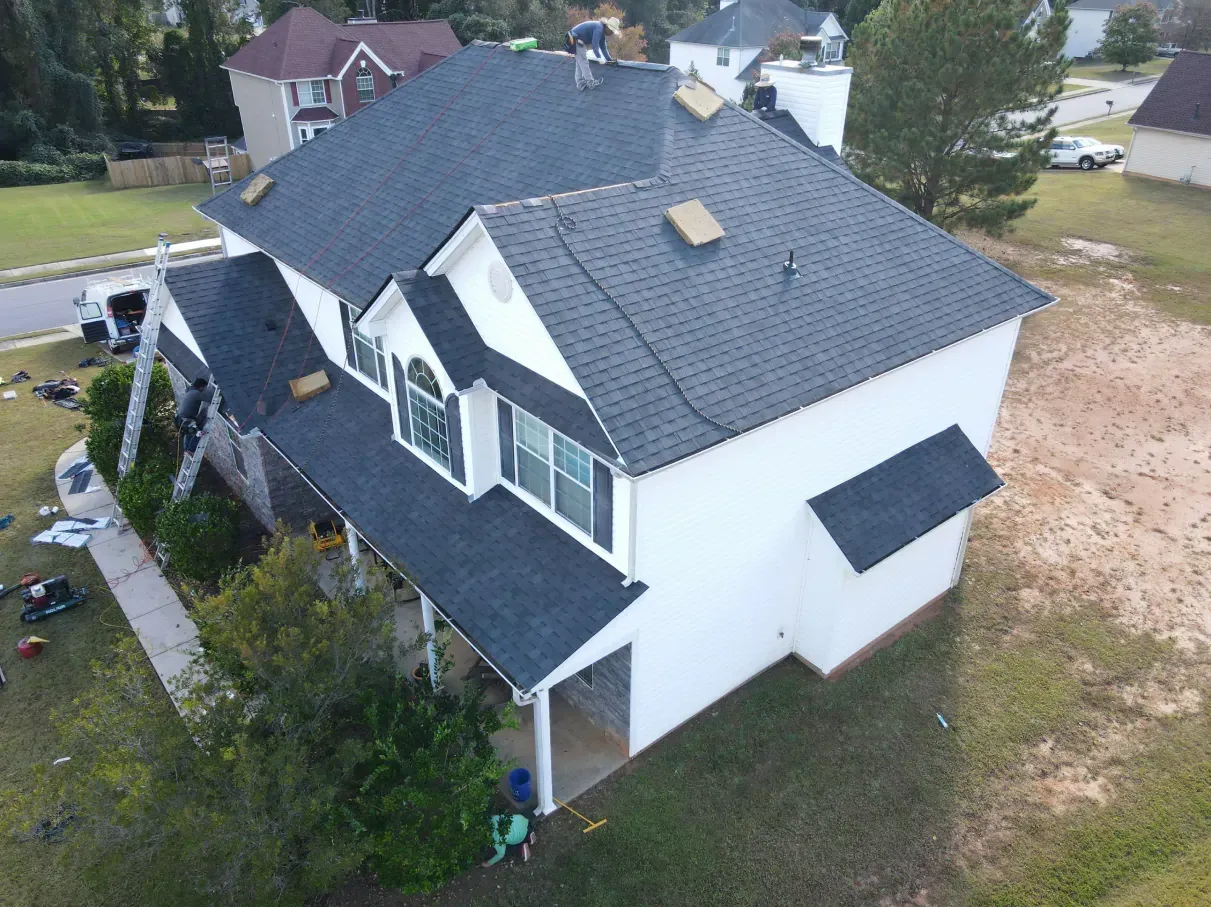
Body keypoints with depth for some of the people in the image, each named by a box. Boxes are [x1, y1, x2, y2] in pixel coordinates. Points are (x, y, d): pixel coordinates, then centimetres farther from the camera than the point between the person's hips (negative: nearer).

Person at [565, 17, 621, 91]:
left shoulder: (602, 30, 13)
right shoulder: (599, 28, -19)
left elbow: (603, 46, 19)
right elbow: (595, 44, -25)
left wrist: (609, 58, 18)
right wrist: (599, 57, -22)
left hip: (578, 39, 11)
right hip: (576, 39, -11)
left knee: (580, 62, 13)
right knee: (583, 61, -5)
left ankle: (580, 84, 16)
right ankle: (591, 82, -1)